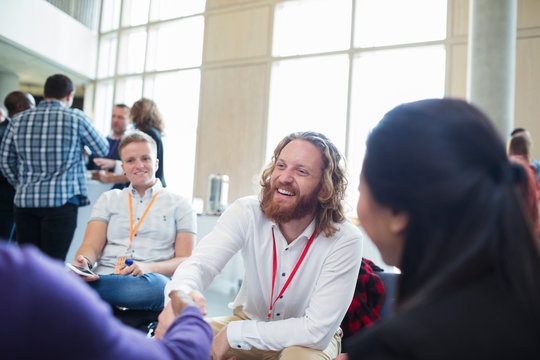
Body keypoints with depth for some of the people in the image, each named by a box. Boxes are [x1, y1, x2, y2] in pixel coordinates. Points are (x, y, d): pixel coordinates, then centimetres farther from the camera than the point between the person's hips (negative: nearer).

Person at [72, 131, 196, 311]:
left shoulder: (179, 205, 15)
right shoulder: (108, 199, 23)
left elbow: (185, 261, 6)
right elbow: (91, 245, 10)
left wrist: (148, 268, -14)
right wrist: (83, 263, -16)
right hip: (106, 277, 0)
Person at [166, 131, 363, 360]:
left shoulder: (344, 240, -25)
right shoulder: (247, 213, -17)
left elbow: (318, 331, -26)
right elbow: (200, 263, -29)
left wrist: (233, 333, -28)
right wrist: (181, 294, -54)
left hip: (308, 340, -1)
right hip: (250, 317, 2)